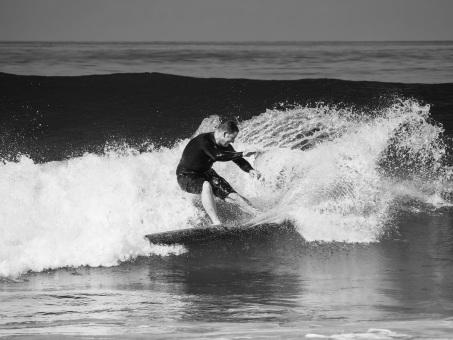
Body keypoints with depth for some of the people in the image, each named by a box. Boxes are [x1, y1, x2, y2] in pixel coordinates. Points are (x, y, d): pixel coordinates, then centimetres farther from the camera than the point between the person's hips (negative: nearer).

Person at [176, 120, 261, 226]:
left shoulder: (225, 145, -4)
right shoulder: (203, 140, -29)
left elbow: (237, 160, 0)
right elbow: (217, 156, -42)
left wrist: (250, 170, -21)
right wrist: (241, 154, -37)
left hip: (205, 174, 7)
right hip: (186, 176, -7)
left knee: (232, 195, -11)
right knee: (206, 186, -39)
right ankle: (216, 223, -48)